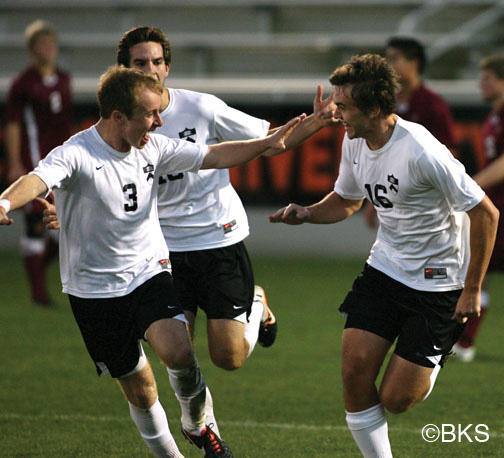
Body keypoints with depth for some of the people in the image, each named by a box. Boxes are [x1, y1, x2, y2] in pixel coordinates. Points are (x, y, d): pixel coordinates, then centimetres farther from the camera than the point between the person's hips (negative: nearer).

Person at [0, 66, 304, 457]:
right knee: (139, 391, 3)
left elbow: (213, 156, 10)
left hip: (148, 272, 3)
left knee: (177, 351, -24)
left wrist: (268, 144, 1)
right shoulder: (77, 154, -20)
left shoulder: (153, 149, -2)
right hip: (95, 289, -3)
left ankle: (197, 424, 3)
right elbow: (38, 179, -39)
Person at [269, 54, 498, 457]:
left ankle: (436, 360, 28)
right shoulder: (354, 142, -2)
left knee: (396, 400, -6)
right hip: (385, 269, 7)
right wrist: (306, 213, -4)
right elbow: (347, 201, 18)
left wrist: (472, 290, -15)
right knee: (356, 370, -9)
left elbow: (485, 213, -20)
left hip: (438, 282, -6)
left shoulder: (422, 152, -26)